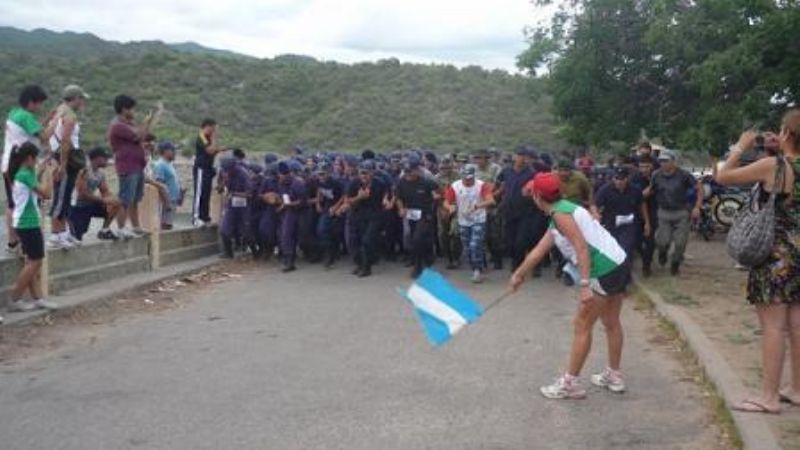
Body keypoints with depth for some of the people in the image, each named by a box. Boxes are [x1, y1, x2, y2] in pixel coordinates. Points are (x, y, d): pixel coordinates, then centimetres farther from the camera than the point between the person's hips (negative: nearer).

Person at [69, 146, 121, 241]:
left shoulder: (101, 173, 2)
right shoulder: (84, 171, -21)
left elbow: (105, 191, 5)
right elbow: (83, 194, -25)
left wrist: (110, 198, -18)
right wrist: (103, 200, -28)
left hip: (91, 205, 7)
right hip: (79, 206, -7)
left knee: (115, 204, -10)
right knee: (77, 237, -15)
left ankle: (104, 230, 4)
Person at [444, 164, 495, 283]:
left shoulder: (482, 185, -15)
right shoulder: (455, 186, -7)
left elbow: (491, 200, -27)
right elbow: (446, 202, -3)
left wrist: (477, 206, -43)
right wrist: (450, 207, -27)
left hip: (479, 221, -4)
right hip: (463, 222, 4)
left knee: (475, 246, -16)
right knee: (468, 249, 10)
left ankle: (478, 271, -4)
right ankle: (476, 270, 25)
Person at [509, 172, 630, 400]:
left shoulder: (560, 213, -12)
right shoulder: (562, 211, 17)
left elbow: (582, 248, -23)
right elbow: (538, 251, 26)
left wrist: (585, 285, -26)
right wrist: (519, 274, 33)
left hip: (605, 271, -10)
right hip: (618, 266, 10)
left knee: (582, 326, -1)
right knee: (611, 323, 21)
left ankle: (570, 383, 7)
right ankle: (614, 376, 35)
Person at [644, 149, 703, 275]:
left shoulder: (683, 175, -12)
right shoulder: (656, 175, -4)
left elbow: (699, 187, -5)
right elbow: (650, 190, 10)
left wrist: (697, 207, -10)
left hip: (681, 213, -1)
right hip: (664, 213, 1)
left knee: (680, 242, 2)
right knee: (662, 241, -10)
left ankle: (675, 264, 30)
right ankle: (662, 253, 28)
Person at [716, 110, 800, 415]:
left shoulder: (772, 165, -15)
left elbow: (723, 177, -7)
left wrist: (740, 148, 5)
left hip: (776, 254, -7)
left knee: (772, 326, -3)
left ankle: (770, 397, 2)